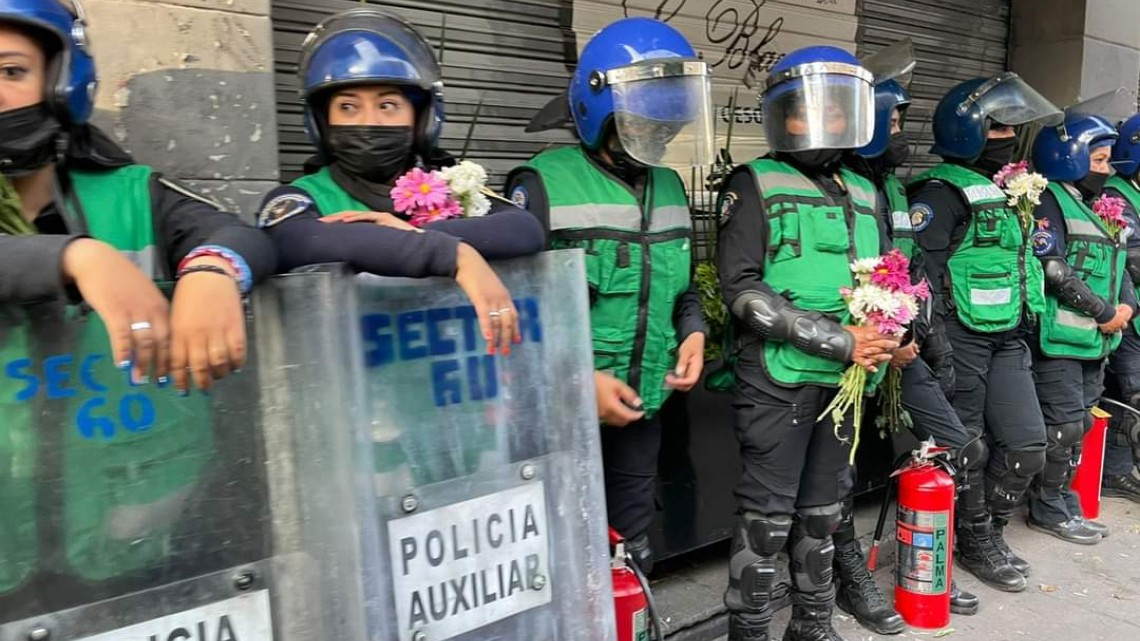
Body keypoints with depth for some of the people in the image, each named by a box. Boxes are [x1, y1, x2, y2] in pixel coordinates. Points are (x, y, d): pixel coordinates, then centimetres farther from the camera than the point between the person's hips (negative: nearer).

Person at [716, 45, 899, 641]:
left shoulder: (862, 192, 15)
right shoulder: (754, 184, -4)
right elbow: (742, 290, -14)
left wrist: (890, 334, -4)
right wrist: (840, 341, -17)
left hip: (845, 380, 6)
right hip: (778, 377, -6)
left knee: (822, 510, 17)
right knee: (767, 516, 0)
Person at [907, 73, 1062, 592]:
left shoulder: (1005, 190, 16)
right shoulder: (941, 192, -13)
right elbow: (922, 274, -20)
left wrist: (1025, 324, 22)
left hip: (1008, 339, 9)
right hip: (961, 339, -9)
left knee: (1027, 446, 10)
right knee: (968, 451, 4)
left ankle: (989, 533, 28)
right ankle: (976, 545, 22)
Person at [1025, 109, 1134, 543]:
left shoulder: (1097, 206, 21)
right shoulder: (1049, 201, -9)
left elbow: (1118, 265, 22)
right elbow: (1053, 268, -19)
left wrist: (1127, 304, 3)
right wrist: (1103, 312, -14)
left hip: (1095, 339, 9)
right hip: (1060, 336, -9)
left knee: (1079, 422, 14)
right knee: (1063, 424, -5)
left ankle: (1062, 499, 25)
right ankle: (1049, 509, 7)